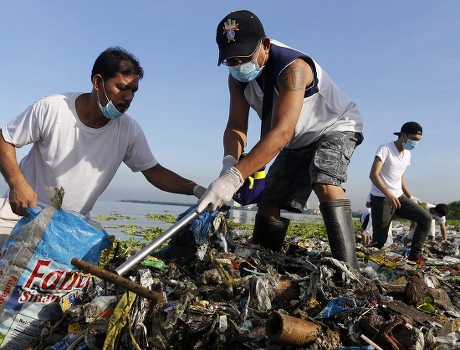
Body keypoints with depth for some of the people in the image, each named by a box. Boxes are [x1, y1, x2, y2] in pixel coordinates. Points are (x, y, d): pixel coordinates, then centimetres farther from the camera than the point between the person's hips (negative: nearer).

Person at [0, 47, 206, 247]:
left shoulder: (129, 130, -11)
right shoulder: (52, 109, -18)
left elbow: (154, 171, -6)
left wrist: (197, 190, -21)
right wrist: (17, 183, -26)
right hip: (23, 209, -2)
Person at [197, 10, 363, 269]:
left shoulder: (292, 68, -36)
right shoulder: (238, 78, -13)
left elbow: (282, 132, -47)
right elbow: (236, 127, -17)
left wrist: (235, 177, -57)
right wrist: (230, 161, -40)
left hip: (336, 127, -7)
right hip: (298, 141, 7)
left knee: (325, 184, -34)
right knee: (269, 204, 1)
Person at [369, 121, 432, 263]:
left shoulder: (407, 154, 12)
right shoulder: (385, 149, -12)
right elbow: (373, 175, -22)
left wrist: (410, 197, 20)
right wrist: (389, 195, -32)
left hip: (399, 197, 8)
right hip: (381, 199, -8)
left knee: (425, 218, -4)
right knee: (379, 241, -9)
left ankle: (414, 257, 2)